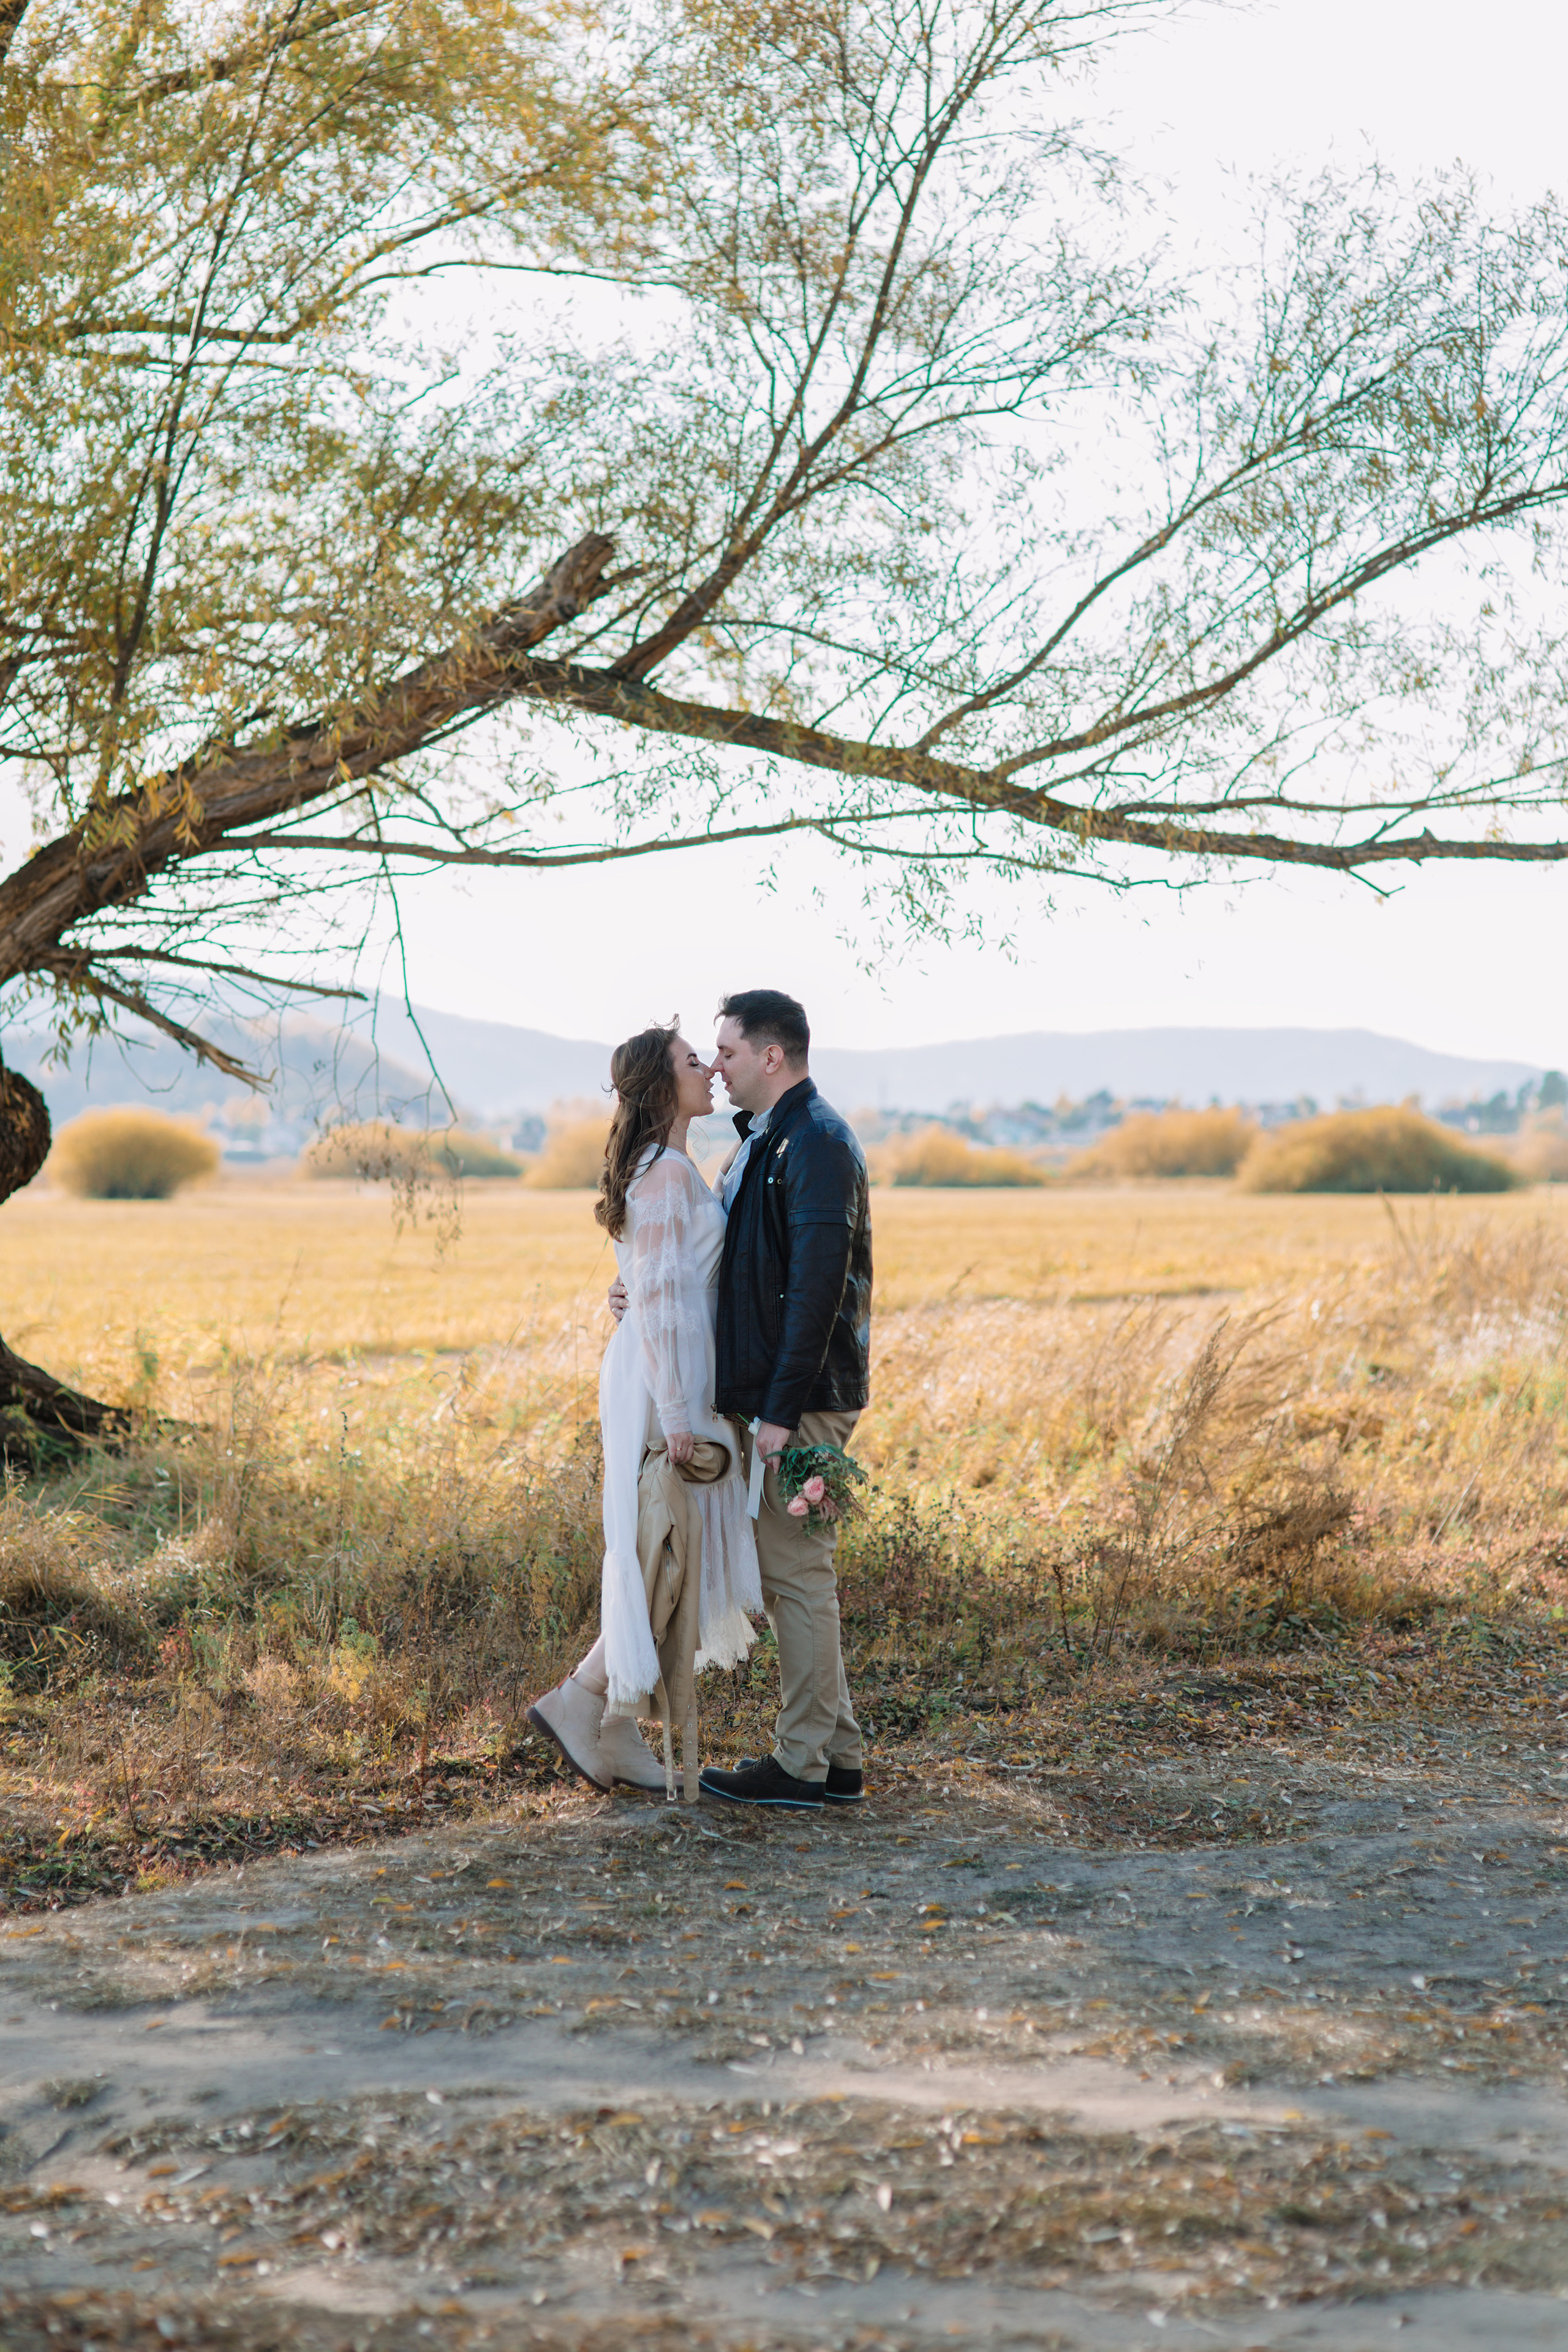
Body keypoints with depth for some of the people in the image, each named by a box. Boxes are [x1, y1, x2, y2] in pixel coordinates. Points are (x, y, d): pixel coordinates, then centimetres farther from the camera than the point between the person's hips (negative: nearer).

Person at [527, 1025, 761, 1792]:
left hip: (656, 1375, 10)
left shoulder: (659, 1170, 15)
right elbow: (660, 1298, -20)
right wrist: (677, 1414, -22)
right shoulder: (668, 1172, -16)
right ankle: (577, 1701, 2)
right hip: (666, 1380, -10)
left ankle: (620, 1733, 14)